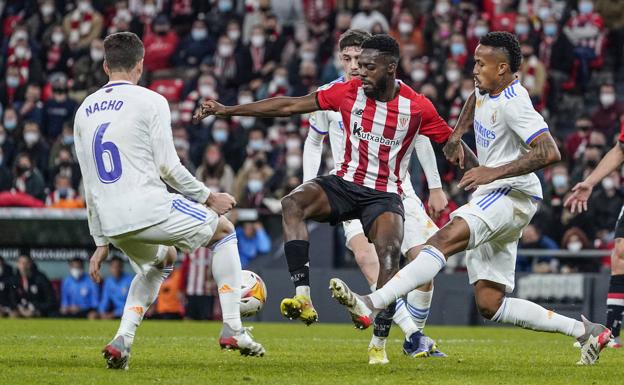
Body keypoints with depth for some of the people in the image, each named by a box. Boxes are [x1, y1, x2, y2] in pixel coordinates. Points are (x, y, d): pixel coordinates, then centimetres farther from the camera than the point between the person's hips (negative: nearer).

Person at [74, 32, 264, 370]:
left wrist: (102, 242, 21)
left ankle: (122, 341, 11)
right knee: (224, 231, 19)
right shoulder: (150, 102, -4)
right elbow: (167, 167, -9)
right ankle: (232, 329, 11)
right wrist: (208, 198, 5)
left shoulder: (84, 111, 15)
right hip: (149, 210, -6)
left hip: (113, 224, 6)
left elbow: (89, 186, 17)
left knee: (159, 262, 34)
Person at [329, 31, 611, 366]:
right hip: (492, 201, 10)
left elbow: (549, 152, -27)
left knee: (444, 239, -32)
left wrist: (495, 172, -29)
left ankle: (374, 304, -46)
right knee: (490, 305, 5)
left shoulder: (513, 103, -16)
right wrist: (457, 135, 24)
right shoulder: (487, 88, 11)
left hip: (512, 194, -10)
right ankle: (584, 331, 13)